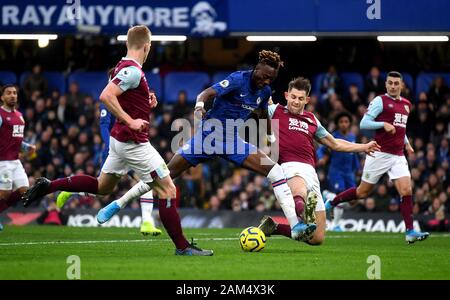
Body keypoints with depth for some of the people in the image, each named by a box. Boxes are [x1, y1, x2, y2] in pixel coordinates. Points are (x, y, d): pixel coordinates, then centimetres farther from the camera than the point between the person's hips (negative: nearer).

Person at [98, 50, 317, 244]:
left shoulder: (264, 91, 3)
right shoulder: (239, 80, -17)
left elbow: (263, 114, 24)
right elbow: (207, 93, -31)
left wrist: (271, 138, 30)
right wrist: (200, 104, -52)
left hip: (233, 140, 6)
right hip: (210, 133, -5)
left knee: (276, 171, -10)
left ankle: (295, 226, -11)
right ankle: (117, 204, 4)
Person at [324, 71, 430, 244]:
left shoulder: (406, 104, 15)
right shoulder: (380, 101, -6)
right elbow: (363, 124, -11)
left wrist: (406, 143, 18)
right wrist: (383, 124, -23)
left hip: (398, 156, 5)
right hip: (380, 153, -5)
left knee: (406, 191, -11)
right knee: (363, 192, 3)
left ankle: (410, 232, -11)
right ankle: (331, 203, 25)